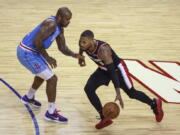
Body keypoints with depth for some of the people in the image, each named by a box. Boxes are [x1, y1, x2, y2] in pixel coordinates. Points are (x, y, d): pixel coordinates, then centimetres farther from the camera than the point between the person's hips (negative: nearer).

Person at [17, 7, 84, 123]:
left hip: (31, 51, 11)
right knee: (52, 78, -8)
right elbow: (37, 41, -28)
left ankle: (29, 98, 54)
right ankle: (51, 113, 2)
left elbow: (62, 48, 11)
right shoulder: (51, 24, -23)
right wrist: (47, 57, -17)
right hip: (27, 53, -10)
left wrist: (74, 55, -8)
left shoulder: (59, 28, 8)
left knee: (43, 74, 32)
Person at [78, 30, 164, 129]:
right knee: (88, 89, -12)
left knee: (131, 93, 11)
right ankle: (104, 118, -1)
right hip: (103, 69, 6)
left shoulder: (103, 50, -41)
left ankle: (154, 104, 39)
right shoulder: (84, 45, -22)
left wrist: (118, 94, -45)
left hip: (117, 68, -6)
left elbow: (112, 71, -42)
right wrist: (80, 58, 24)